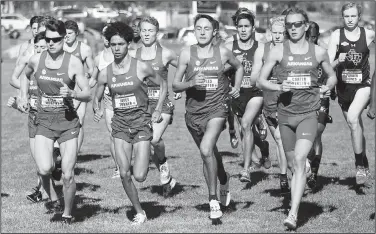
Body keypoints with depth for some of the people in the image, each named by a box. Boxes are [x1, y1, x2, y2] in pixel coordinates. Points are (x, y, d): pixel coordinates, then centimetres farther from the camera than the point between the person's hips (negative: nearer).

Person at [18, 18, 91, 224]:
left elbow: (87, 95, -3)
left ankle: (67, 214, 18)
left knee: (68, 175, -4)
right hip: (44, 121, 1)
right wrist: (23, 97, 11)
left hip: (68, 121, -1)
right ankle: (52, 197, 11)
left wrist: (72, 94, -23)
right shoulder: (36, 60, 1)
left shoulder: (73, 63, -6)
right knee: (44, 169, -20)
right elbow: (25, 77, 25)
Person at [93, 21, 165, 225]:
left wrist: (158, 110, -4)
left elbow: (162, 86, 7)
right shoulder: (105, 74, 1)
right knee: (124, 174, -8)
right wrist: (97, 110, -6)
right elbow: (97, 98, 16)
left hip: (141, 122, -3)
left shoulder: (141, 68, -7)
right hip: (120, 124, 3)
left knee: (139, 176, -11)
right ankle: (139, 212, 10)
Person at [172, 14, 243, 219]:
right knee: (210, 153, 16)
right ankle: (224, 181, 44)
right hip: (193, 110, 3)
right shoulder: (187, 54, -2)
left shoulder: (223, 52, -1)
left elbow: (239, 68, 21)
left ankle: (213, 200, -13)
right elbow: (175, 86, 1)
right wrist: (190, 83, -17)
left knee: (206, 150, -23)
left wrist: (236, 87, 9)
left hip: (217, 108, -3)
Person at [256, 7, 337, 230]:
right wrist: (279, 86, -14)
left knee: (300, 160, -18)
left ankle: (293, 214, -23)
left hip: (309, 113, -2)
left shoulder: (319, 52, 3)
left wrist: (328, 87, -4)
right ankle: (295, 202, 29)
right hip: (286, 112, 2)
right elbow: (261, 81, 5)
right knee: (293, 164, 9)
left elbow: (332, 75, 19)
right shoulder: (278, 51, 2)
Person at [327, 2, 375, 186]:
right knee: (356, 128, 13)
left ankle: (359, 166, -19)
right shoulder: (336, 35, -3)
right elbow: (328, 64, -8)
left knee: (353, 118, -27)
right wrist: (338, 61, -27)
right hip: (343, 86, 2)